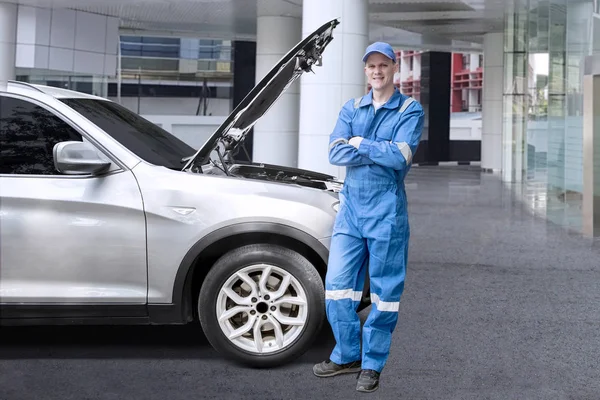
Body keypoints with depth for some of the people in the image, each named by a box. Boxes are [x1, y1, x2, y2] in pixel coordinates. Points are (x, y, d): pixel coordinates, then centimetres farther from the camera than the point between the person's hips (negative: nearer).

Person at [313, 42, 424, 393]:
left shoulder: (410, 110, -1)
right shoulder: (351, 109, 11)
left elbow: (401, 156, -16)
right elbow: (336, 153, -3)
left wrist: (359, 143, -7)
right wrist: (382, 151, -12)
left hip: (387, 210, -4)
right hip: (351, 206, 4)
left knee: (385, 291, 2)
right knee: (337, 285, 5)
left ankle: (373, 364, 13)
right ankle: (347, 355, 20)